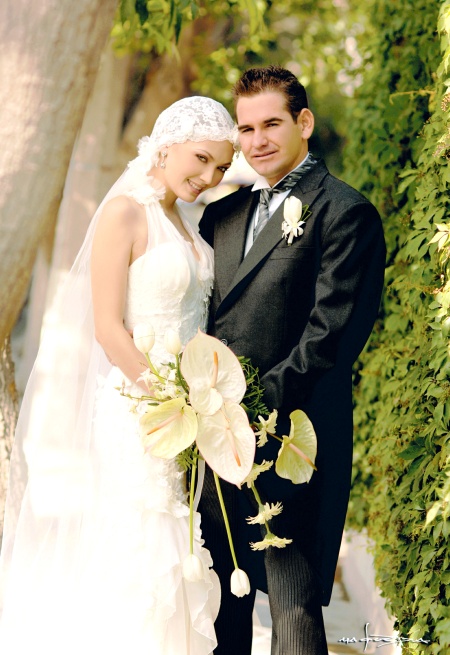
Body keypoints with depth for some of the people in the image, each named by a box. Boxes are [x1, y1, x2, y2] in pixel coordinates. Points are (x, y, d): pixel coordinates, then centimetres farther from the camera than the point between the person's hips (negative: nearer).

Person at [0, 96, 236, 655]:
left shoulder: (180, 222, 15)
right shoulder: (124, 212, -10)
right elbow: (107, 328, -15)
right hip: (134, 413, -8)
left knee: (177, 561, 9)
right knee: (131, 558, -5)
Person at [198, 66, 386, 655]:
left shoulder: (346, 212, -6)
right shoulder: (224, 212, 16)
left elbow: (331, 331, -14)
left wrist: (264, 402, -20)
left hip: (289, 433, -7)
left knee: (293, 605, -3)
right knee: (224, 595, 16)